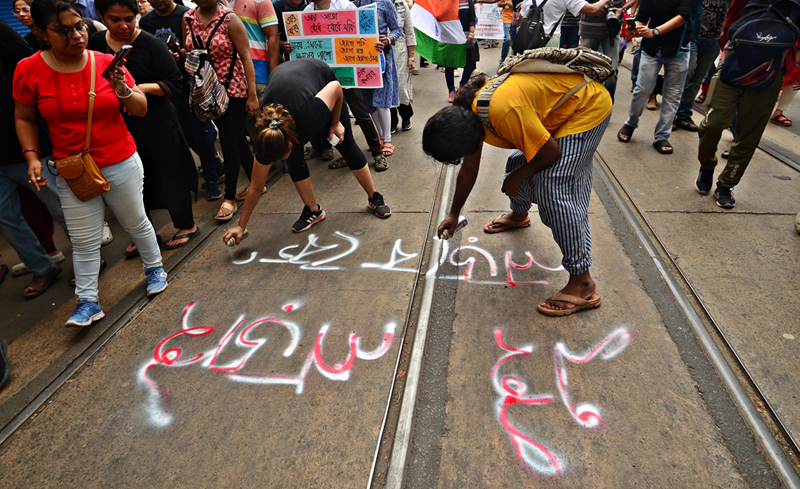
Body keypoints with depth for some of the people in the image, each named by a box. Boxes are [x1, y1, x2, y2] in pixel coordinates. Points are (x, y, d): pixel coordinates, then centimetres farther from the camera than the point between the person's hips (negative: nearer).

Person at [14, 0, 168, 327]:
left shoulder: (107, 63, -6)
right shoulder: (29, 70, -6)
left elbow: (141, 110, -3)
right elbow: (24, 118, 6)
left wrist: (122, 89, -22)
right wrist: (32, 157, -5)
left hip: (122, 164, 0)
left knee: (135, 223, 16)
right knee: (84, 241, 5)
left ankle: (154, 268, 39)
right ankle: (87, 303, 17)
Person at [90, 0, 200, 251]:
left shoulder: (151, 45, -10)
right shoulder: (94, 44, 3)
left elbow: (176, 84, -11)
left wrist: (146, 87, -25)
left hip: (156, 124, -5)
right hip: (117, 126, 5)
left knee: (169, 177, 5)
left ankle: (187, 226, 25)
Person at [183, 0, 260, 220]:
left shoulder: (229, 19, -10)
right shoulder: (188, 18, 5)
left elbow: (246, 57, -12)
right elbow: (187, 53, 13)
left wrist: (252, 95, -17)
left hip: (234, 91, -5)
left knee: (229, 144, -4)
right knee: (237, 140, 13)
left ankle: (229, 199, 8)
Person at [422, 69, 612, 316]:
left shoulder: (504, 111, -37)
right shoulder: (467, 112, -7)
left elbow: (550, 153, -24)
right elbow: (468, 170, 7)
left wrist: (516, 178, -9)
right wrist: (453, 213, 16)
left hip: (590, 106, -8)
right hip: (560, 103, 9)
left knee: (554, 189, -19)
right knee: (517, 162, 13)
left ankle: (582, 284, -14)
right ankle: (519, 215, 46)